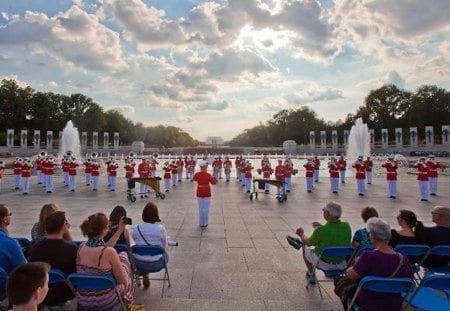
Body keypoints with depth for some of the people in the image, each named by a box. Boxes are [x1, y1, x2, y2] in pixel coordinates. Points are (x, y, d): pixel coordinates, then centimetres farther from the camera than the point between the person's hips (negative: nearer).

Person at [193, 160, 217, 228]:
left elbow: (194, 179, 17)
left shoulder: (196, 174, -6)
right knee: (206, 209, 7)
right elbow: (214, 182, -7)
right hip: (207, 193, -3)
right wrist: (213, 177, 10)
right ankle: (205, 223, 12)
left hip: (199, 193, 3)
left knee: (200, 208, 12)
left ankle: (201, 223, 17)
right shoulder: (208, 175, -17)